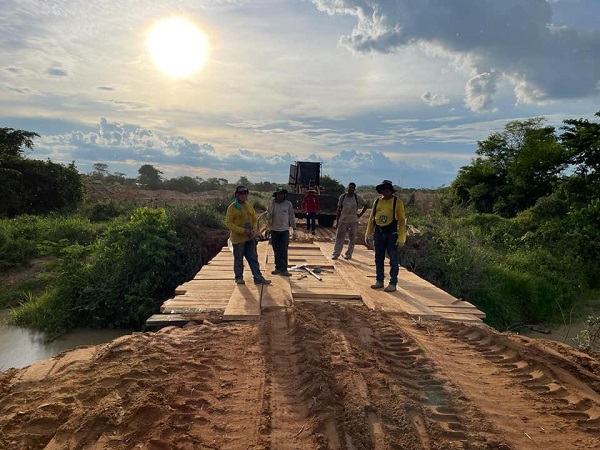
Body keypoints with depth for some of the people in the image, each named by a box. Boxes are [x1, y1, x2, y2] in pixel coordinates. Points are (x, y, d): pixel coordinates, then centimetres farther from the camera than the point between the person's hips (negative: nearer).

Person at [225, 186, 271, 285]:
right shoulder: (232, 207, -10)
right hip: (238, 238, -5)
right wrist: (242, 231, -21)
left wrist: (255, 229, -6)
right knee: (238, 259, 8)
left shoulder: (249, 206, 8)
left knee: (253, 258, 6)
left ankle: (258, 278, 10)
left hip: (250, 238, 5)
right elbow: (228, 223, -14)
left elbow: (255, 220, 15)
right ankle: (239, 277, 22)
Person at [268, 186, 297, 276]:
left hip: (284, 231, -2)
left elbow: (292, 217, 5)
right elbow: (269, 217, 7)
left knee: (283, 251, -6)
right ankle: (278, 268, 18)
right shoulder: (272, 204, 1)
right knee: (276, 251, 8)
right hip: (274, 230, 2)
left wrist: (294, 230, 2)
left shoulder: (288, 204, 0)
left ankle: (283, 269, -4)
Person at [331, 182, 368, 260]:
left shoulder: (357, 197, -1)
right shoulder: (342, 197, 2)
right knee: (339, 237, -1)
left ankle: (349, 254, 14)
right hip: (343, 220, 1)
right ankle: (336, 254, 4)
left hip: (353, 221, 0)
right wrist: (337, 220, 3)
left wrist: (360, 214, 3)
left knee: (352, 239, 5)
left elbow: (365, 205, 11)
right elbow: (339, 209, 6)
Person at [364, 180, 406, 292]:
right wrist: (368, 234, 10)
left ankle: (393, 283, 9)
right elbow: (371, 218, 14)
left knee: (393, 260, 1)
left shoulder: (397, 202, -4)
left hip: (392, 234, -4)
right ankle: (379, 281, 23)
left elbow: (402, 221, -7)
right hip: (378, 234, 4)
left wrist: (401, 238, -13)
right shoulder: (377, 201, 8)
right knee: (379, 259, 11)